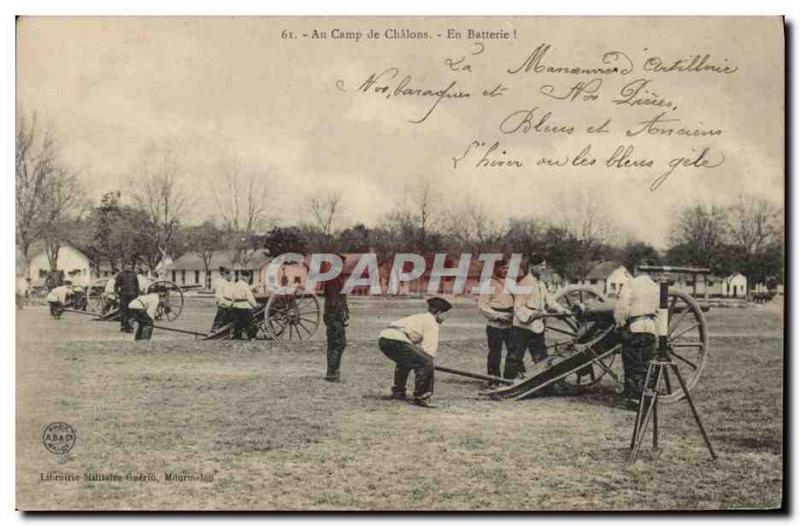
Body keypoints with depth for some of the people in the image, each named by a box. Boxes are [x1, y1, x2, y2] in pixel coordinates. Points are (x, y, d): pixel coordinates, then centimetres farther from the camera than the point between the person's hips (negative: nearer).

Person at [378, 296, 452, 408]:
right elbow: (429, 350, -2)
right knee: (426, 363, -8)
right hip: (397, 341, -10)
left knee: (404, 362, 35)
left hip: (383, 338, 10)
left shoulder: (419, 318, 34)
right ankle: (421, 397, -2)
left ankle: (398, 392, 39)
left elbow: (417, 346, 38)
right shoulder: (432, 323, 6)